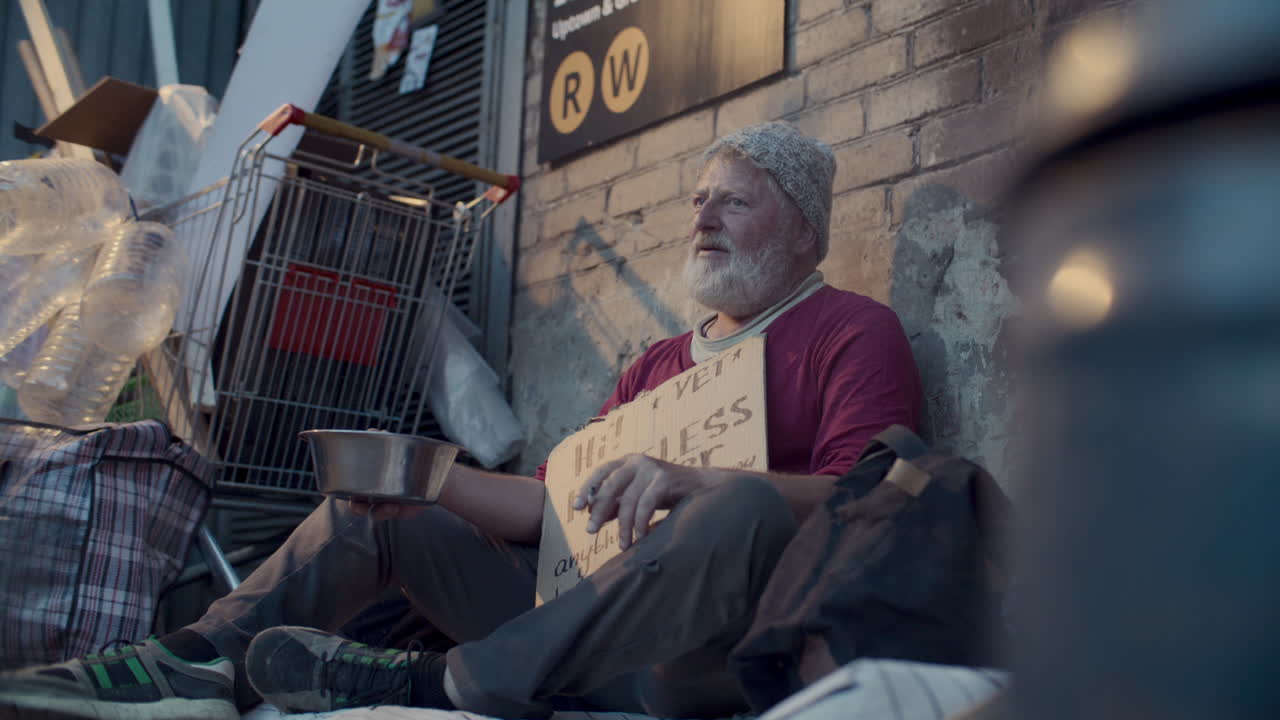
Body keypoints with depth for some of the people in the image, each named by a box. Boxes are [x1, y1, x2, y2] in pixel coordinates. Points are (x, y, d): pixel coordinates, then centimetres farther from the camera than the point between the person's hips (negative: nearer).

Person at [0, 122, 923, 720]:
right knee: (378, 502, 11)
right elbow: (549, 501, 16)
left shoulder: (854, 333, 1)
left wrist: (694, 481, -30)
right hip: (579, 610, 7)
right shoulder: (658, 363, 22)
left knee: (748, 507, -38)